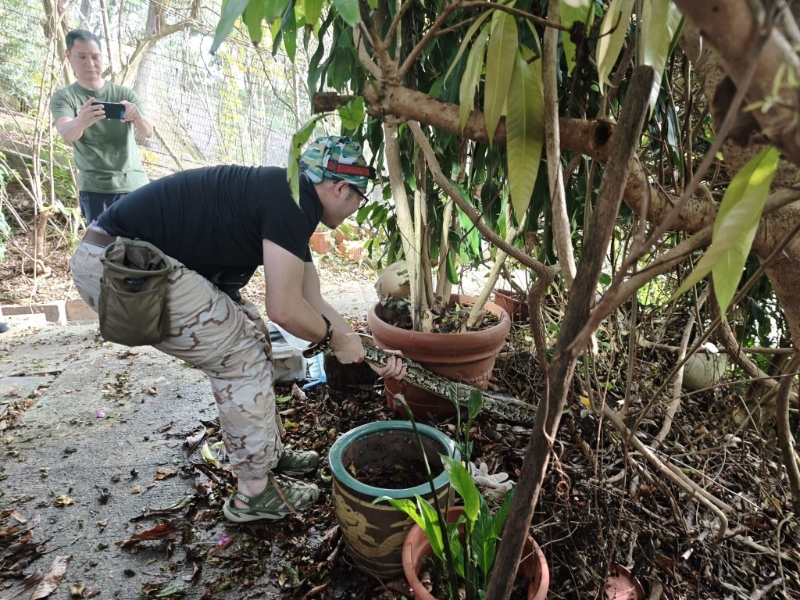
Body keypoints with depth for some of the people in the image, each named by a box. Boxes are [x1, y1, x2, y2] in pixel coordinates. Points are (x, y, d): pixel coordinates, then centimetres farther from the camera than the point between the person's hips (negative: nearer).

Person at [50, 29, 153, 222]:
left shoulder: (124, 94, 5)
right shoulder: (63, 97, 2)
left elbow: (148, 132, -9)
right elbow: (67, 134, -17)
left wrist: (137, 116, -32)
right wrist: (81, 122, -40)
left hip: (134, 184, 1)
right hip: (94, 188, -1)